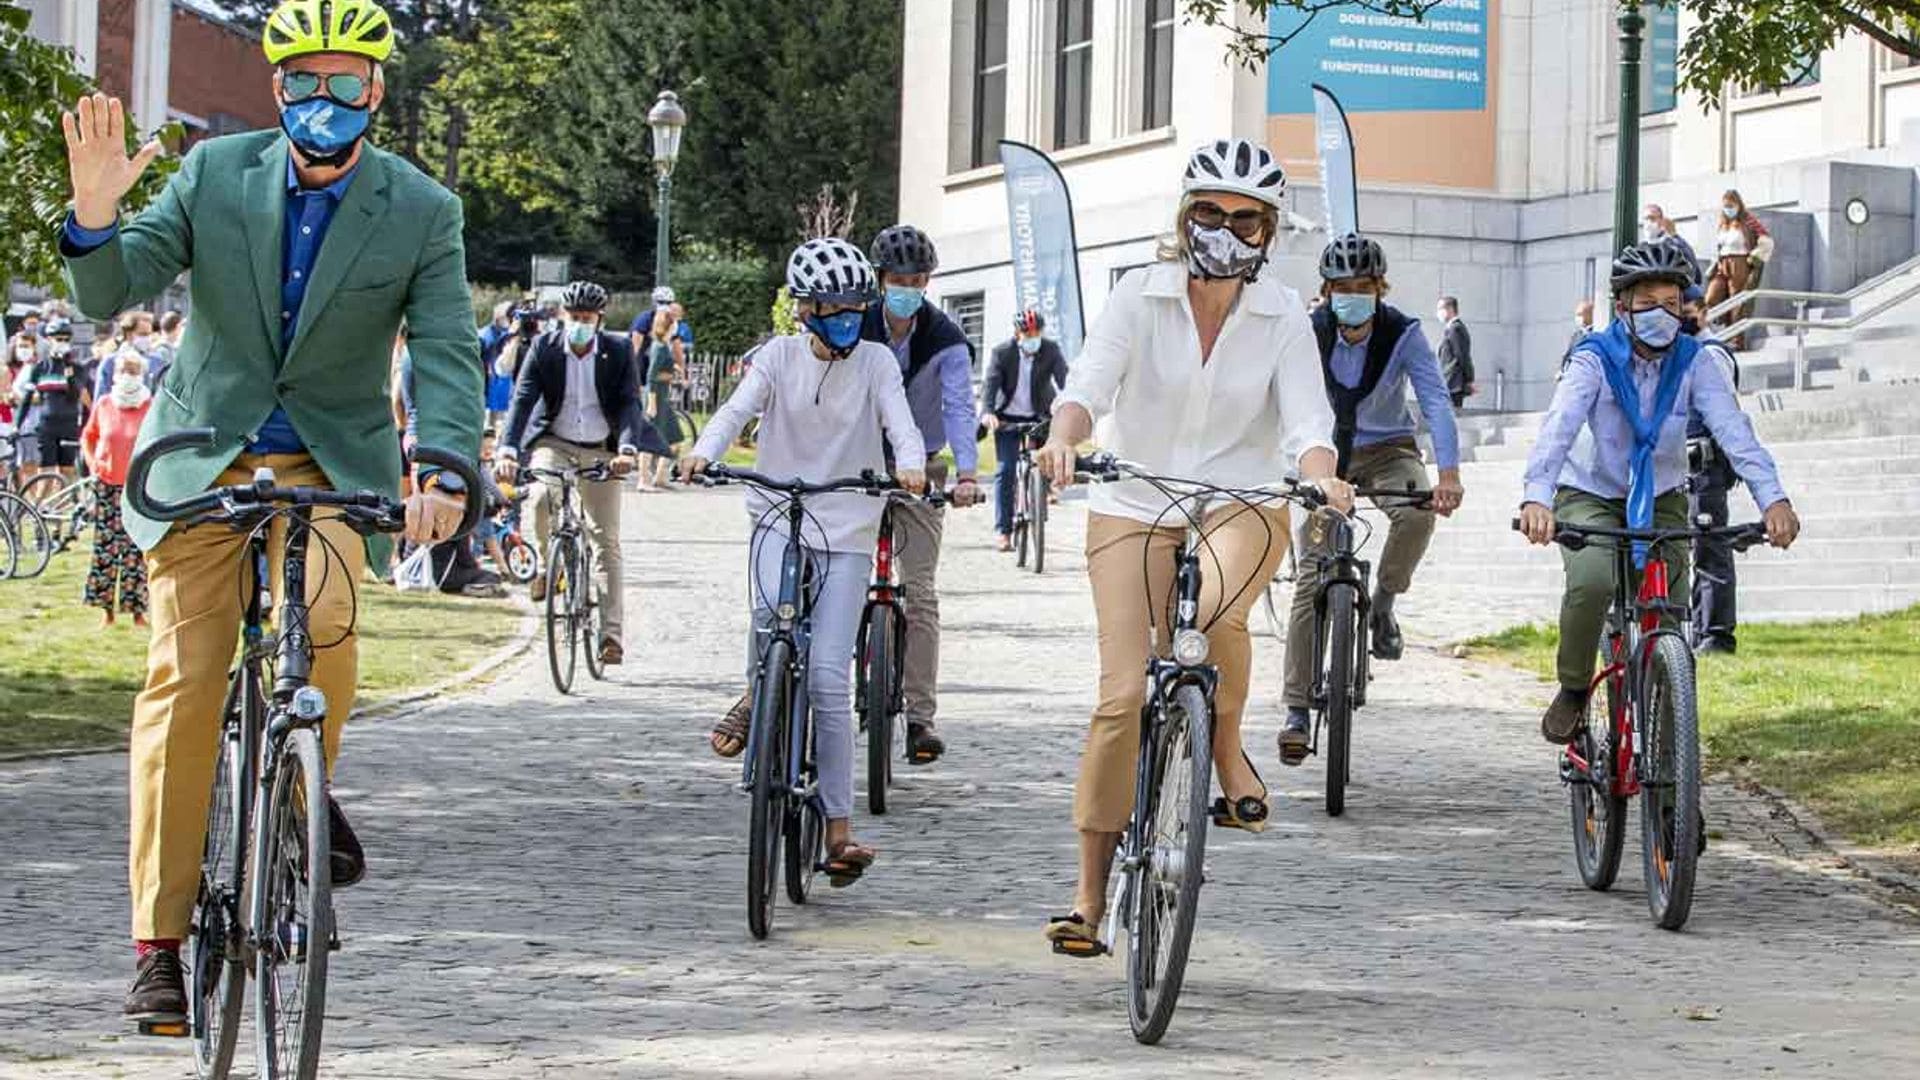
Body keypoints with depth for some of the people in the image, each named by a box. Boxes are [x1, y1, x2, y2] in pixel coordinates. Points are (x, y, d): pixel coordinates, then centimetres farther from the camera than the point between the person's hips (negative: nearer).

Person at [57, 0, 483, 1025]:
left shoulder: (423, 212, -3)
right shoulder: (213, 174, -1)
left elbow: (446, 352, -11)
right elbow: (109, 294, -4)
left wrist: (441, 472, -29)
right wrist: (95, 212, -25)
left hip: (332, 465, -1)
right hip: (204, 457, 1)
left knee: (320, 617, -29)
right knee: (181, 681, -7)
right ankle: (158, 940, 0)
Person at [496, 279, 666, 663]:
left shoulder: (619, 351, -8)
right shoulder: (544, 348, -8)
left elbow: (629, 403, -14)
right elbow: (522, 399, -15)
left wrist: (627, 449, -33)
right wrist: (508, 450, -31)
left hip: (601, 451, 0)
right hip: (554, 443, 0)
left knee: (608, 542, -3)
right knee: (542, 495, -33)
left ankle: (612, 635, -2)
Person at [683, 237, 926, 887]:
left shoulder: (875, 362, 1)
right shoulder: (780, 357, 2)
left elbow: (899, 420, -14)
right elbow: (738, 408, -12)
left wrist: (909, 464, -37)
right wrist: (702, 453, -33)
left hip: (847, 529, 0)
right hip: (779, 516, 0)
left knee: (829, 677, -7)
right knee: (773, 609, -33)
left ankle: (839, 828, -1)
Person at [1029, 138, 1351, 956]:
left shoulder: (1282, 316, -2)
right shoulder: (1141, 296, -5)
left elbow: (1306, 419, -11)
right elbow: (1090, 381, -17)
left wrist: (1320, 476, -33)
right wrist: (1064, 435, -39)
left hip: (1240, 501, 0)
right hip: (1134, 505, 0)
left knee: (1216, 612, -35)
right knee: (1123, 694, -8)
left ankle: (1230, 758, -5)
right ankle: (1090, 897, 1)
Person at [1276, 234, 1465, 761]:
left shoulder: (1403, 333, -17)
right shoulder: (1310, 333, -14)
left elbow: (1436, 401, -26)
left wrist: (1448, 474, -41)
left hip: (1387, 450, -1)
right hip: (1328, 454, 1)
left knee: (1417, 514, -34)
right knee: (1312, 577, -10)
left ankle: (1382, 604, -5)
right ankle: (1298, 708, -6)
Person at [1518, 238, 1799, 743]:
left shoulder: (1692, 362, -11)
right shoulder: (1595, 359, -17)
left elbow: (1734, 430, -22)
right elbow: (1558, 427, -32)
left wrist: (1773, 498, -39)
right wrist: (1537, 498, -50)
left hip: (1660, 501, 3)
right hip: (1589, 497, -3)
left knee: (1668, 607, -9)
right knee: (1591, 581, -31)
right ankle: (1573, 690, -8)